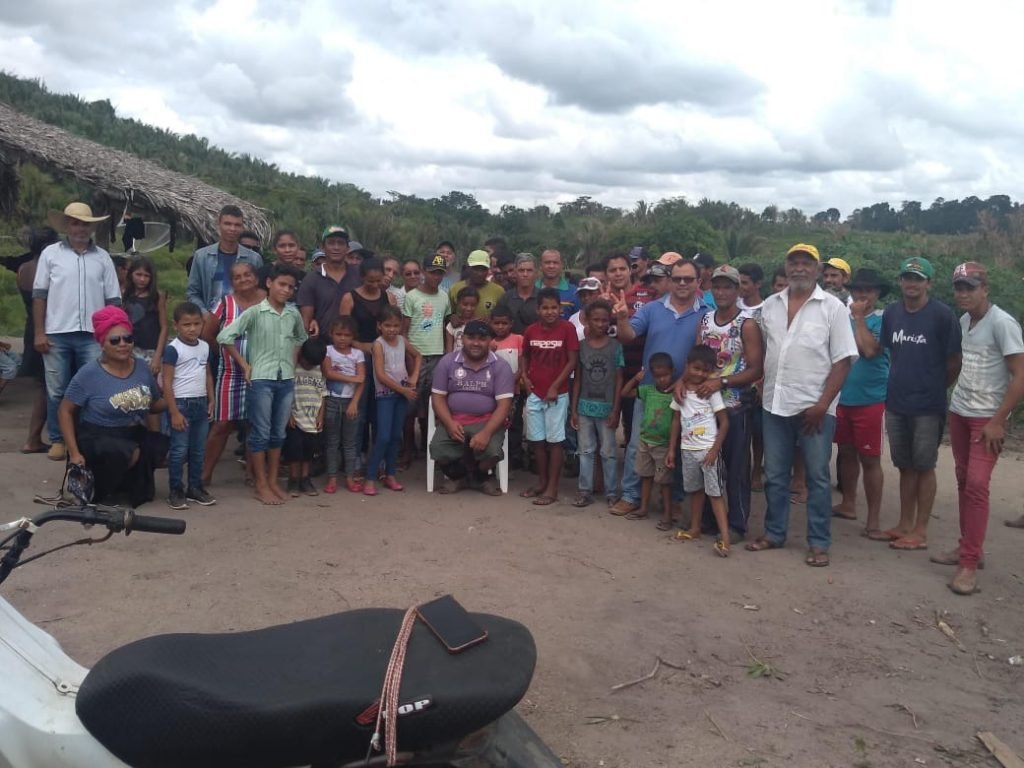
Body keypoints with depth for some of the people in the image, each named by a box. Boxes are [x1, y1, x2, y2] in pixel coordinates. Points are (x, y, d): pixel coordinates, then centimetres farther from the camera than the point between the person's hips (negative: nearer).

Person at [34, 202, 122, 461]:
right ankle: (57, 440, 17)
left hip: (93, 335, 1)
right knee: (57, 390, 7)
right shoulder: (51, 253, 4)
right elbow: (39, 295, 3)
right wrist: (39, 332, -3)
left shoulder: (102, 257, 7)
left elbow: (113, 300, 7)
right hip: (57, 334, 0)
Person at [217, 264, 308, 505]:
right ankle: (261, 486, 8)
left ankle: (273, 481, 22)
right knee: (260, 433, 1)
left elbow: (301, 339, 25)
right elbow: (224, 337, -10)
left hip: (286, 380, 5)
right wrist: (244, 365, -7)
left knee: (278, 433, 11)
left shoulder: (294, 314, 6)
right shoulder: (254, 312, -8)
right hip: (262, 379, -5)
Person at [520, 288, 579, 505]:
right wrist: (524, 376, 0)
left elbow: (572, 361, -9)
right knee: (537, 440, 11)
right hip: (534, 393, 4)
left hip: (557, 394, -4)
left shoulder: (567, 329, -10)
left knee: (554, 441, 2)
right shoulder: (531, 330, 0)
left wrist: (555, 386, -12)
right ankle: (541, 482, 25)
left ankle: (552, 488, 8)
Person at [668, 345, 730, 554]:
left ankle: (724, 538, -8)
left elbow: (724, 423, -10)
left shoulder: (712, 391, -10)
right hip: (688, 449, 5)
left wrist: (714, 450, -15)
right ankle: (695, 528, 28)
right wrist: (671, 449, 9)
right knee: (695, 490, 15)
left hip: (708, 450, -4)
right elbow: (676, 420, 12)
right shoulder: (681, 391, 4)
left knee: (715, 493, -6)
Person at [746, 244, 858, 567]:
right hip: (775, 405, 4)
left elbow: (843, 360, -7)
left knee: (817, 477, 4)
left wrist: (822, 405, -13)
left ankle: (818, 542, 14)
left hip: (814, 407, -4)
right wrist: (762, 391, 6)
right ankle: (774, 532, 25)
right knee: (774, 475, 12)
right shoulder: (770, 305, 8)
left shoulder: (832, 307, -4)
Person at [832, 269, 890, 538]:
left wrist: (859, 317, -16)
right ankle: (848, 504, 32)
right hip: (842, 397, 6)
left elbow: (870, 350, -24)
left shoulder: (882, 320, -8)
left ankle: (873, 521, 1)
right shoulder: (845, 318, 8)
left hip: (869, 400, -6)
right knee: (846, 453, 17)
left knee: (870, 459, -3)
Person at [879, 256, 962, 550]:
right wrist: (900, 382, 10)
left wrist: (936, 389, 4)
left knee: (924, 467, 4)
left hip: (928, 405, -5)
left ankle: (920, 531, 12)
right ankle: (905, 524, 25)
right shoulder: (891, 313, 6)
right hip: (896, 403, 5)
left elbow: (954, 362, -5)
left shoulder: (943, 315, -10)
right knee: (905, 466, 14)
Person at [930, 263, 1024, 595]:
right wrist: (952, 400, 6)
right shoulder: (963, 321, 7)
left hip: (987, 418, -7)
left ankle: (969, 563, -8)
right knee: (963, 482, 11)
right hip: (958, 412, 7)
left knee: (977, 485, -11)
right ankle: (968, 547, 22)